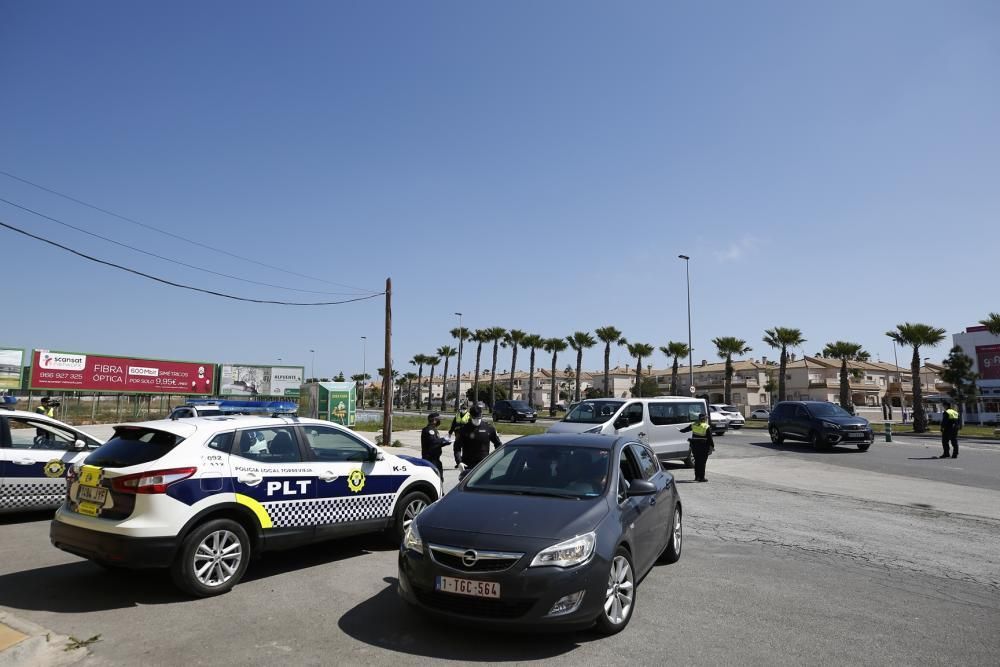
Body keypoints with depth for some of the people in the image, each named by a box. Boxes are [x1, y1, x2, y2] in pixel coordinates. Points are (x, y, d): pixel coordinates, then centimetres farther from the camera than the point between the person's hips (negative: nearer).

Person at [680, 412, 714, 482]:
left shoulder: (693, 425, 5)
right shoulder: (707, 427, -9)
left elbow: (685, 430, 19)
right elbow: (710, 438, -9)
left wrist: (680, 430, 37)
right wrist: (712, 446, -1)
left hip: (694, 446, 5)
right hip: (703, 447, -5)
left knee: (697, 461, 15)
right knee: (702, 462, 1)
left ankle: (697, 476, 20)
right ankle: (701, 477, 1)